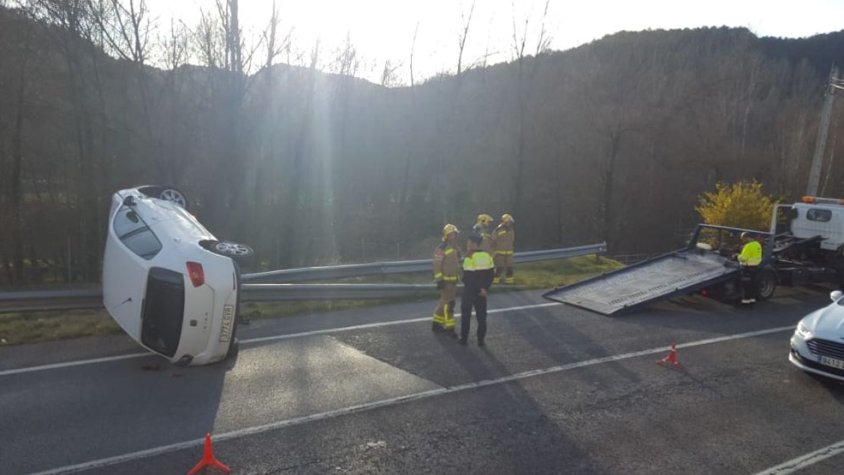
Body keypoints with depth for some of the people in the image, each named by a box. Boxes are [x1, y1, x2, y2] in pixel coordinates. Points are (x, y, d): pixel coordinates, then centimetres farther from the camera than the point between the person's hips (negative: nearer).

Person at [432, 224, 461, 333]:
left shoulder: (455, 248, 11)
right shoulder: (441, 249, -16)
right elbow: (437, 266, -18)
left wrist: (457, 278, 21)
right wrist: (439, 280, -22)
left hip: (453, 280, 9)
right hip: (445, 280, -9)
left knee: (444, 302, 14)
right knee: (448, 303, -6)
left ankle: (437, 324, 25)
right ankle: (449, 327, 0)